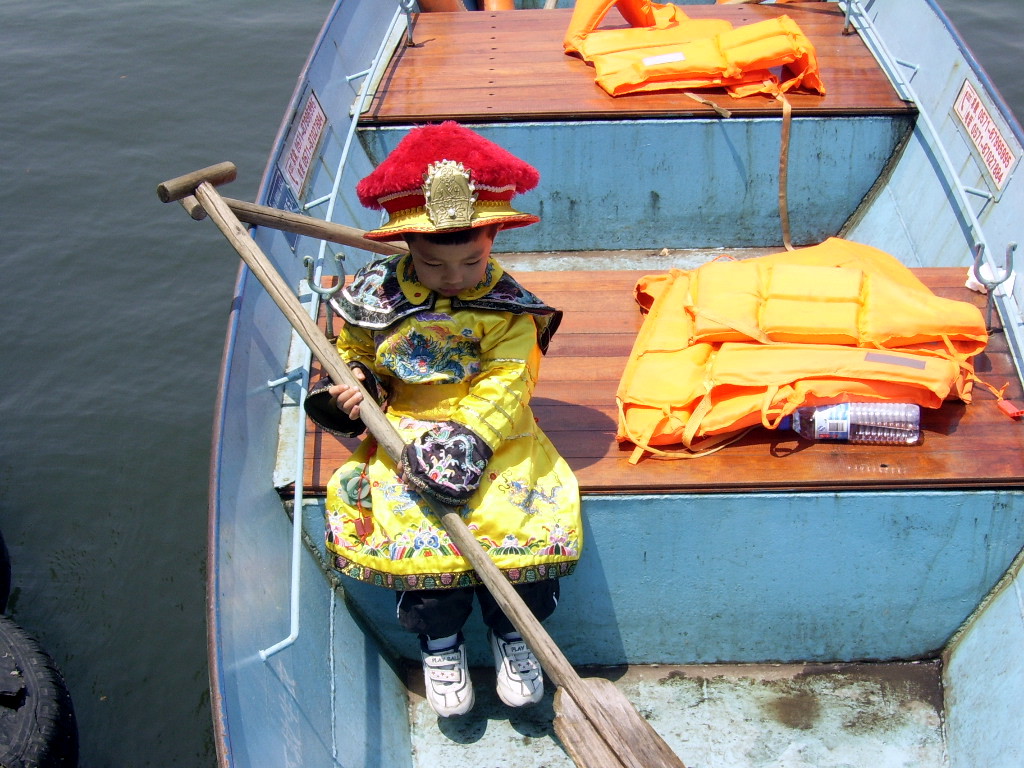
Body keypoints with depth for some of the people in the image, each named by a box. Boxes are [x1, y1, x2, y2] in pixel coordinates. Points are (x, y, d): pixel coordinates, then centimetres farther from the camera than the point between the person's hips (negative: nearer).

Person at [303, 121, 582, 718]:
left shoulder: (509, 308, -7)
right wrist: (351, 389, -6)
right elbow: (353, 354, 16)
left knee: (521, 513, -21)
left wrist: (467, 441, -30)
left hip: (492, 436, -1)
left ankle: (512, 630, 8)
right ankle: (440, 639, 4)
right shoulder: (377, 297, -1)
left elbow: (503, 388, -15)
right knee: (410, 518, -22)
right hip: (404, 437, 1)